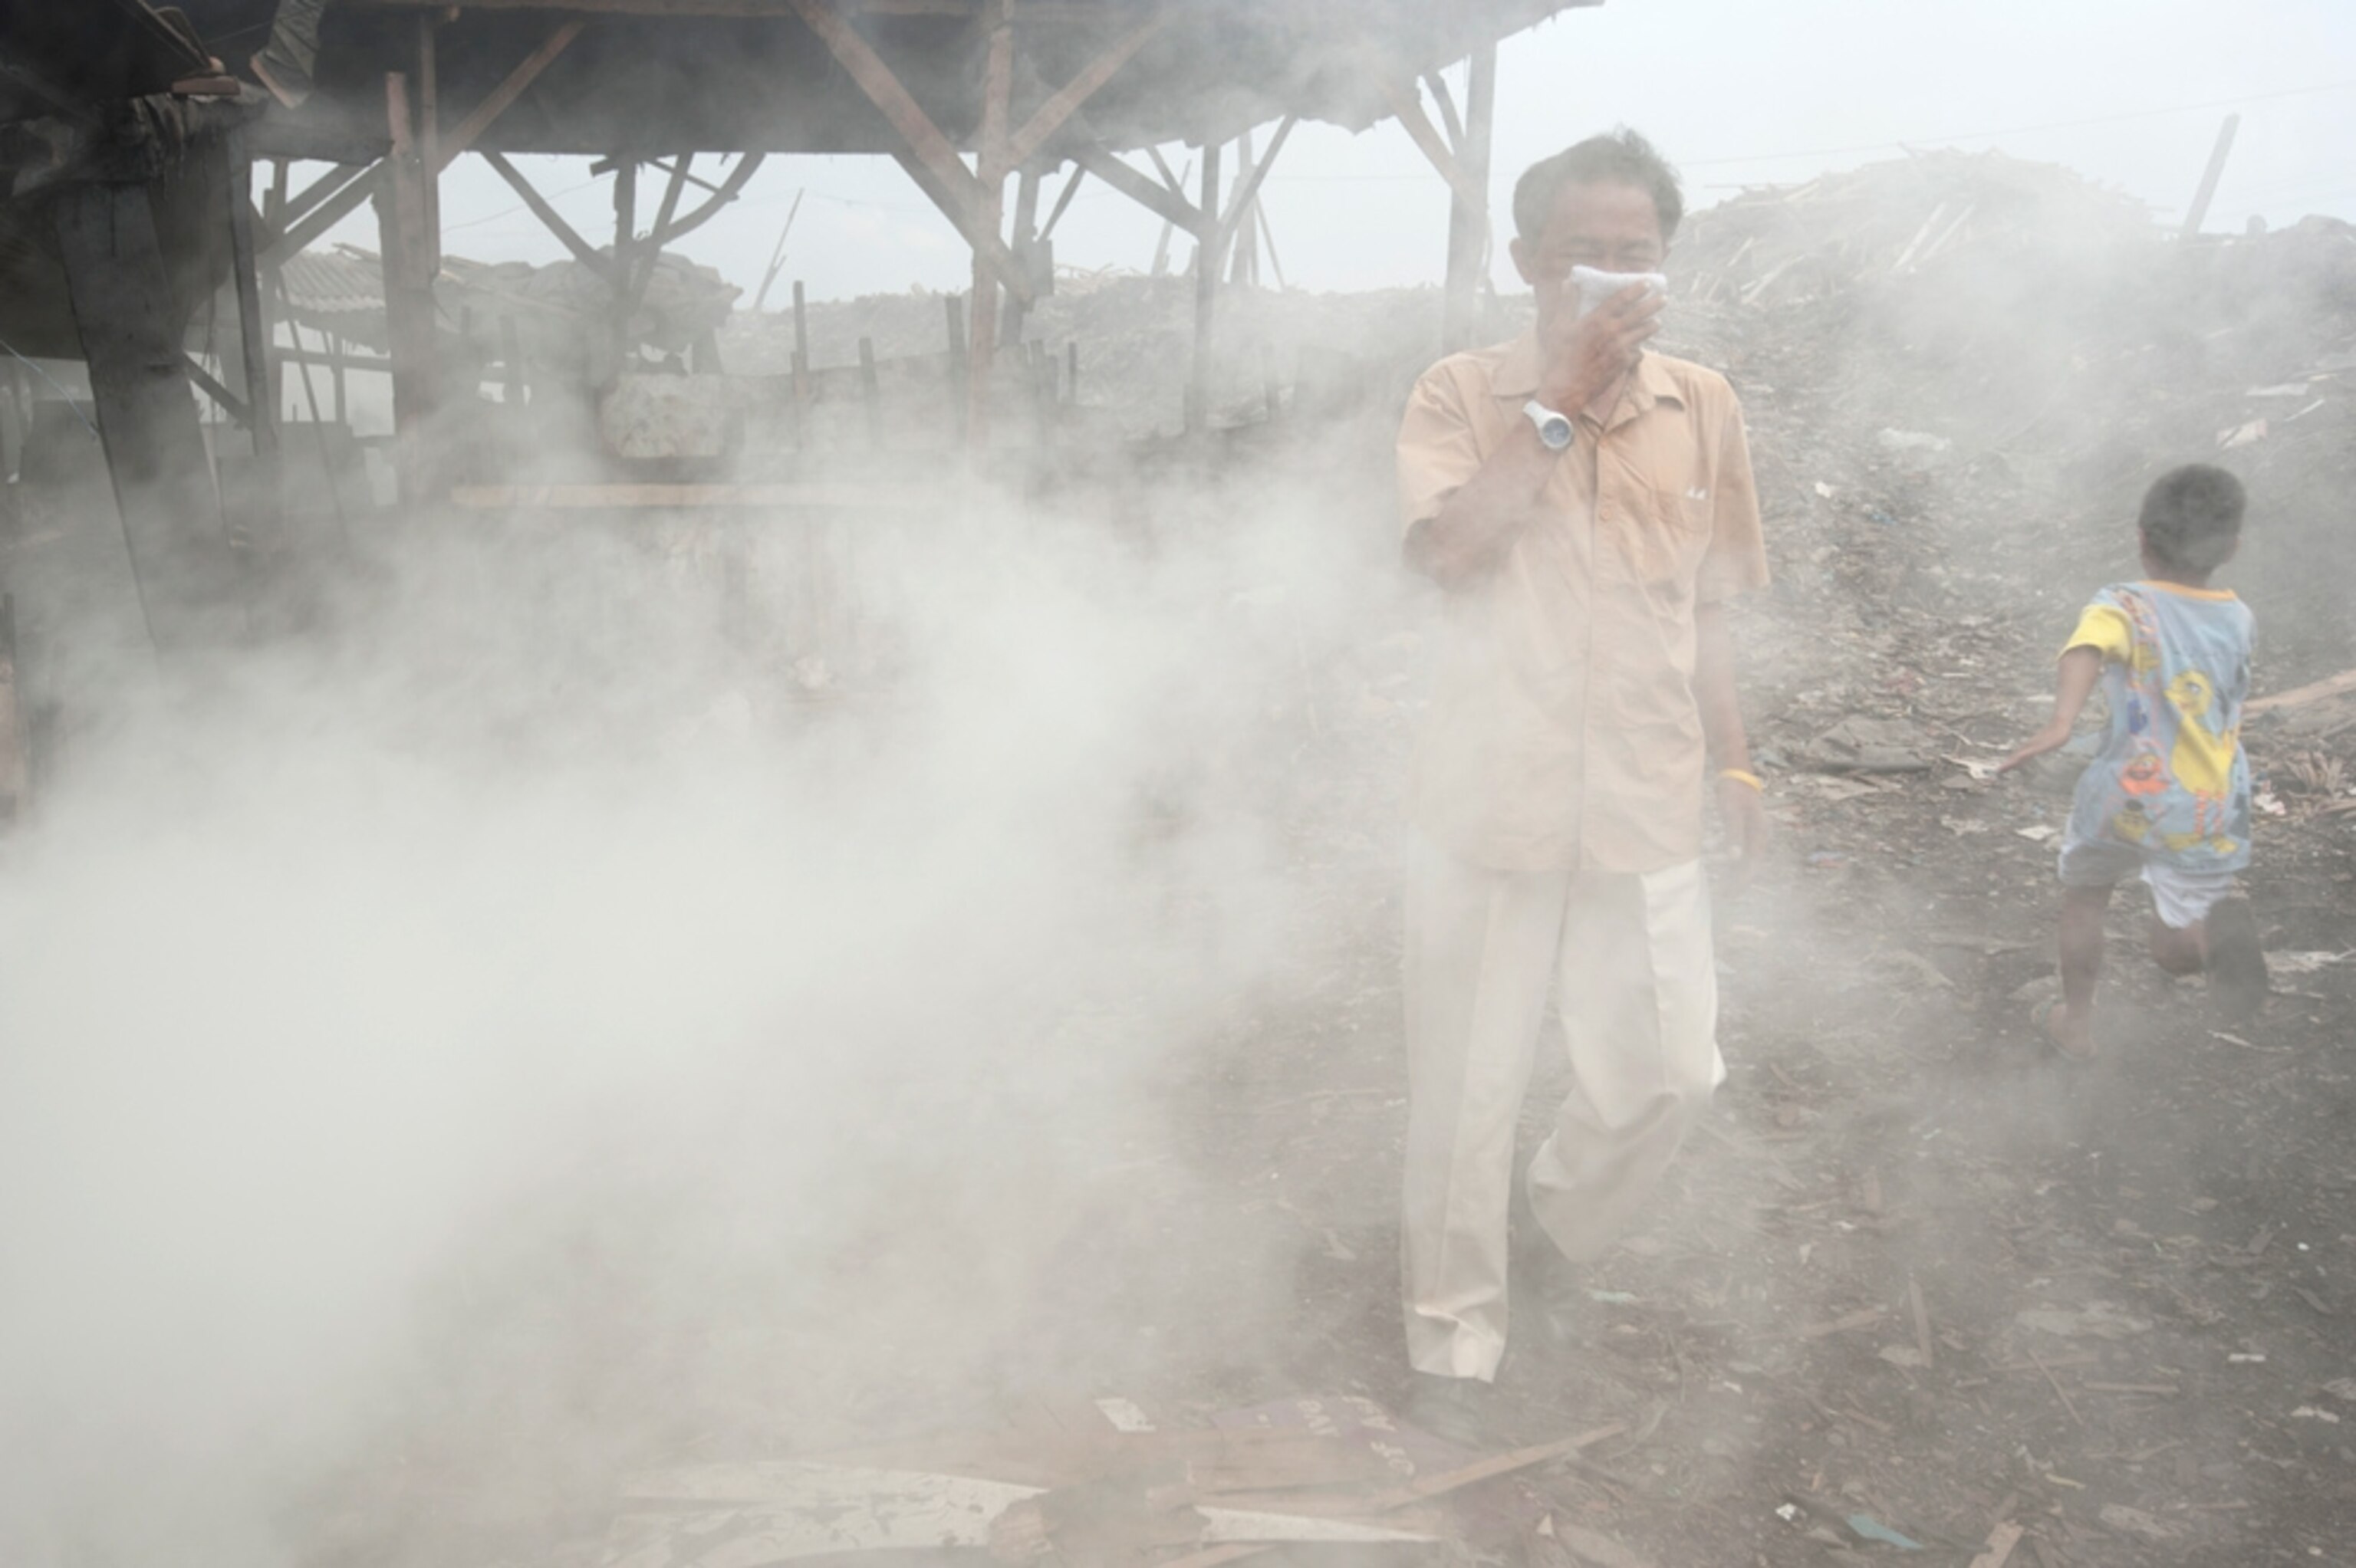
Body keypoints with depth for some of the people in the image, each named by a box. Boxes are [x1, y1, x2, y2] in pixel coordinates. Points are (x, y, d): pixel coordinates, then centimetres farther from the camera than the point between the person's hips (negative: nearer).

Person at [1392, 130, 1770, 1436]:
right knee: (1468, 1087, 6)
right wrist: (1564, 401, -19)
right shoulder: (1461, 395, -4)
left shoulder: (1702, 407, 7)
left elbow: (1706, 606, 14)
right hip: (1490, 806, -3)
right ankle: (1455, 1339, 25)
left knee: (1670, 1069, 8)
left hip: (1647, 811, 3)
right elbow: (1444, 548, -21)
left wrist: (1732, 760, 15)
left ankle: (1553, 1228, 39)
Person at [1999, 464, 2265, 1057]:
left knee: (2084, 897, 27)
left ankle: (2077, 1021, 36)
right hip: (2210, 818, 3)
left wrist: (2060, 722, -50)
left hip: (2125, 798, -3)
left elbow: (2089, 649, -36)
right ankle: (2220, 927, -21)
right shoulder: (2237, 619, 4)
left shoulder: (2126, 607, -12)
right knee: (2175, 951, 13)